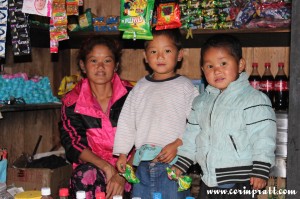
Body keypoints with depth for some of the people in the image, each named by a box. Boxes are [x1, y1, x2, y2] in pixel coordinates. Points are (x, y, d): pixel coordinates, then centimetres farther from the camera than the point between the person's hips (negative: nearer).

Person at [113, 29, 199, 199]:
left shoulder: (185, 87, 0)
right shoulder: (140, 88, 12)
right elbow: (127, 121, 13)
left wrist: (177, 145, -16)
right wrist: (122, 154, 10)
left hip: (173, 162, -4)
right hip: (143, 164, 4)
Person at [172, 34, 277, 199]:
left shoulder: (254, 100, -10)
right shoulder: (201, 102, 10)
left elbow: (263, 137, -13)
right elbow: (191, 135, 17)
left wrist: (260, 171, -16)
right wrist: (180, 165, 13)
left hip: (239, 181, -6)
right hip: (208, 179, 6)